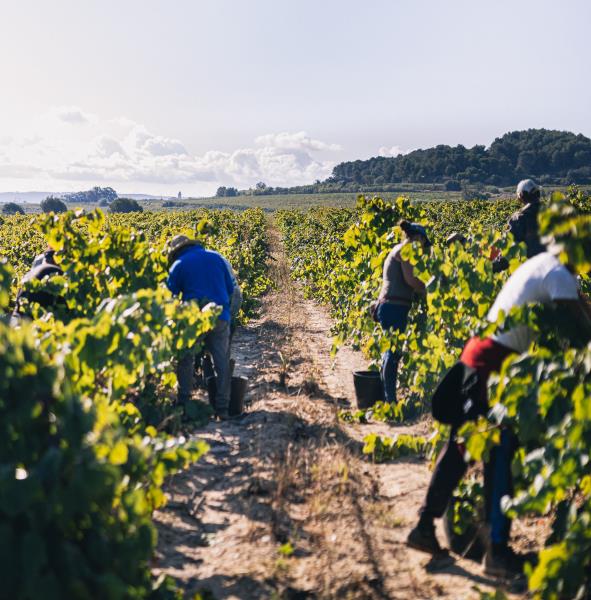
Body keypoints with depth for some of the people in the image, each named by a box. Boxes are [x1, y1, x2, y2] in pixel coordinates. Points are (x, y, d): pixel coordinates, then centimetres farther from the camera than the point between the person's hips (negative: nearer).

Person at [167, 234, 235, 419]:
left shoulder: (178, 265, 2)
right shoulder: (216, 257, 11)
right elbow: (230, 289, 15)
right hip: (220, 317, 3)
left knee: (186, 360, 12)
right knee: (222, 362, 6)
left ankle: (183, 403, 10)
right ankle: (222, 408, 4)